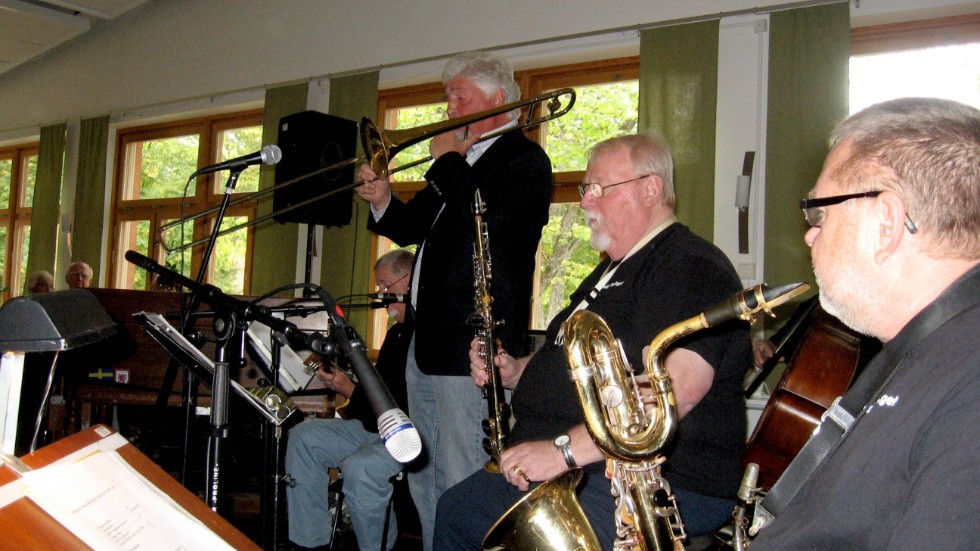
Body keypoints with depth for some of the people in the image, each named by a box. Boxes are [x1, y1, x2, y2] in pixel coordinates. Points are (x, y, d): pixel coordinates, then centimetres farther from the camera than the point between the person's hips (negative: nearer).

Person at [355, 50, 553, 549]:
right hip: (426, 343, 10)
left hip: (471, 348, -10)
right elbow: (414, 228, 24)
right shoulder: (463, 164, 20)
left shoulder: (525, 160, -6)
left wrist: (447, 161, -10)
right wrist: (383, 203, 4)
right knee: (424, 480, 18)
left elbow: (485, 217, -25)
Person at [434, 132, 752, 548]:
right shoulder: (612, 270, 21)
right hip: (566, 468, 10)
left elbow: (679, 385, -29)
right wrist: (516, 371, 10)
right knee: (454, 512, 17)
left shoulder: (691, 266, -14)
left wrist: (565, 448, -31)